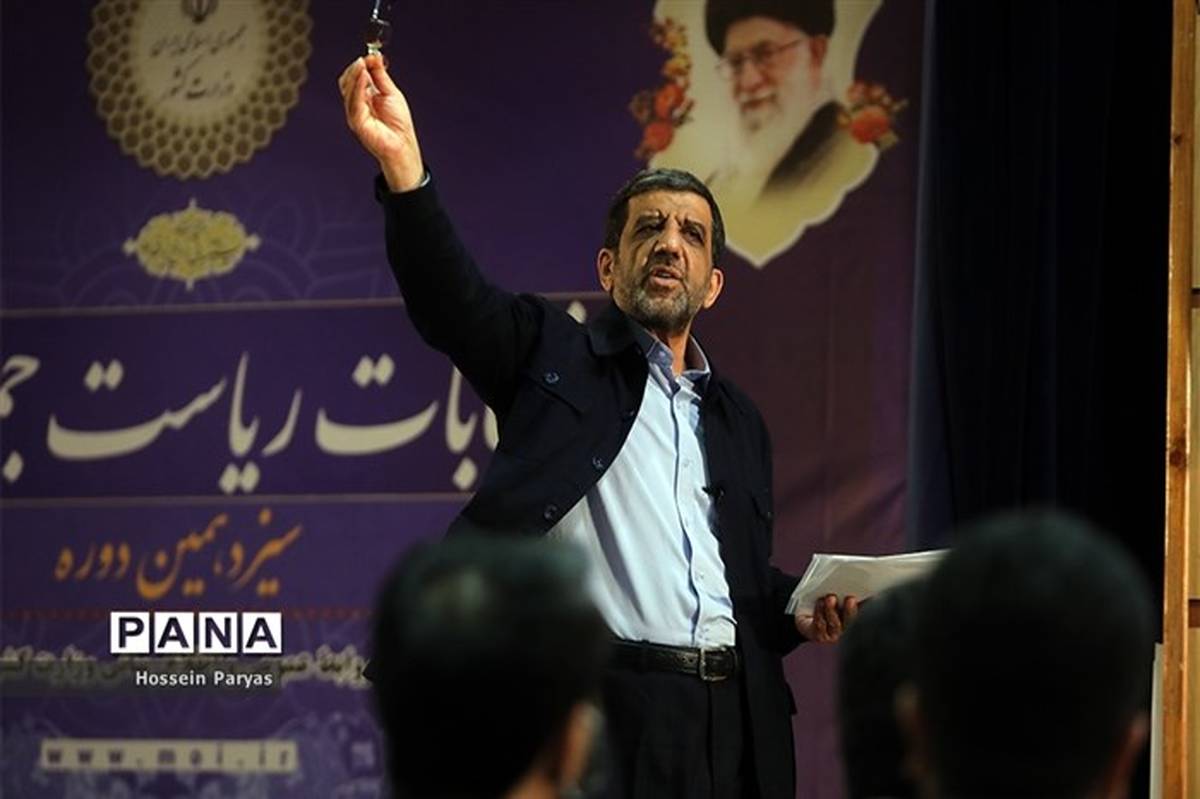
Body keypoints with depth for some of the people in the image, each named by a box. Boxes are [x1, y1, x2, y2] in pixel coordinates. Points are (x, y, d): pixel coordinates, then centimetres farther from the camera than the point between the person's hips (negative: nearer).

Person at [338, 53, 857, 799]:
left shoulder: (739, 422, 22)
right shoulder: (557, 359, 7)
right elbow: (450, 296, -12)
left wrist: (799, 610, 4)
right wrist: (403, 165, -28)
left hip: (733, 718, 5)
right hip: (605, 710, -5)